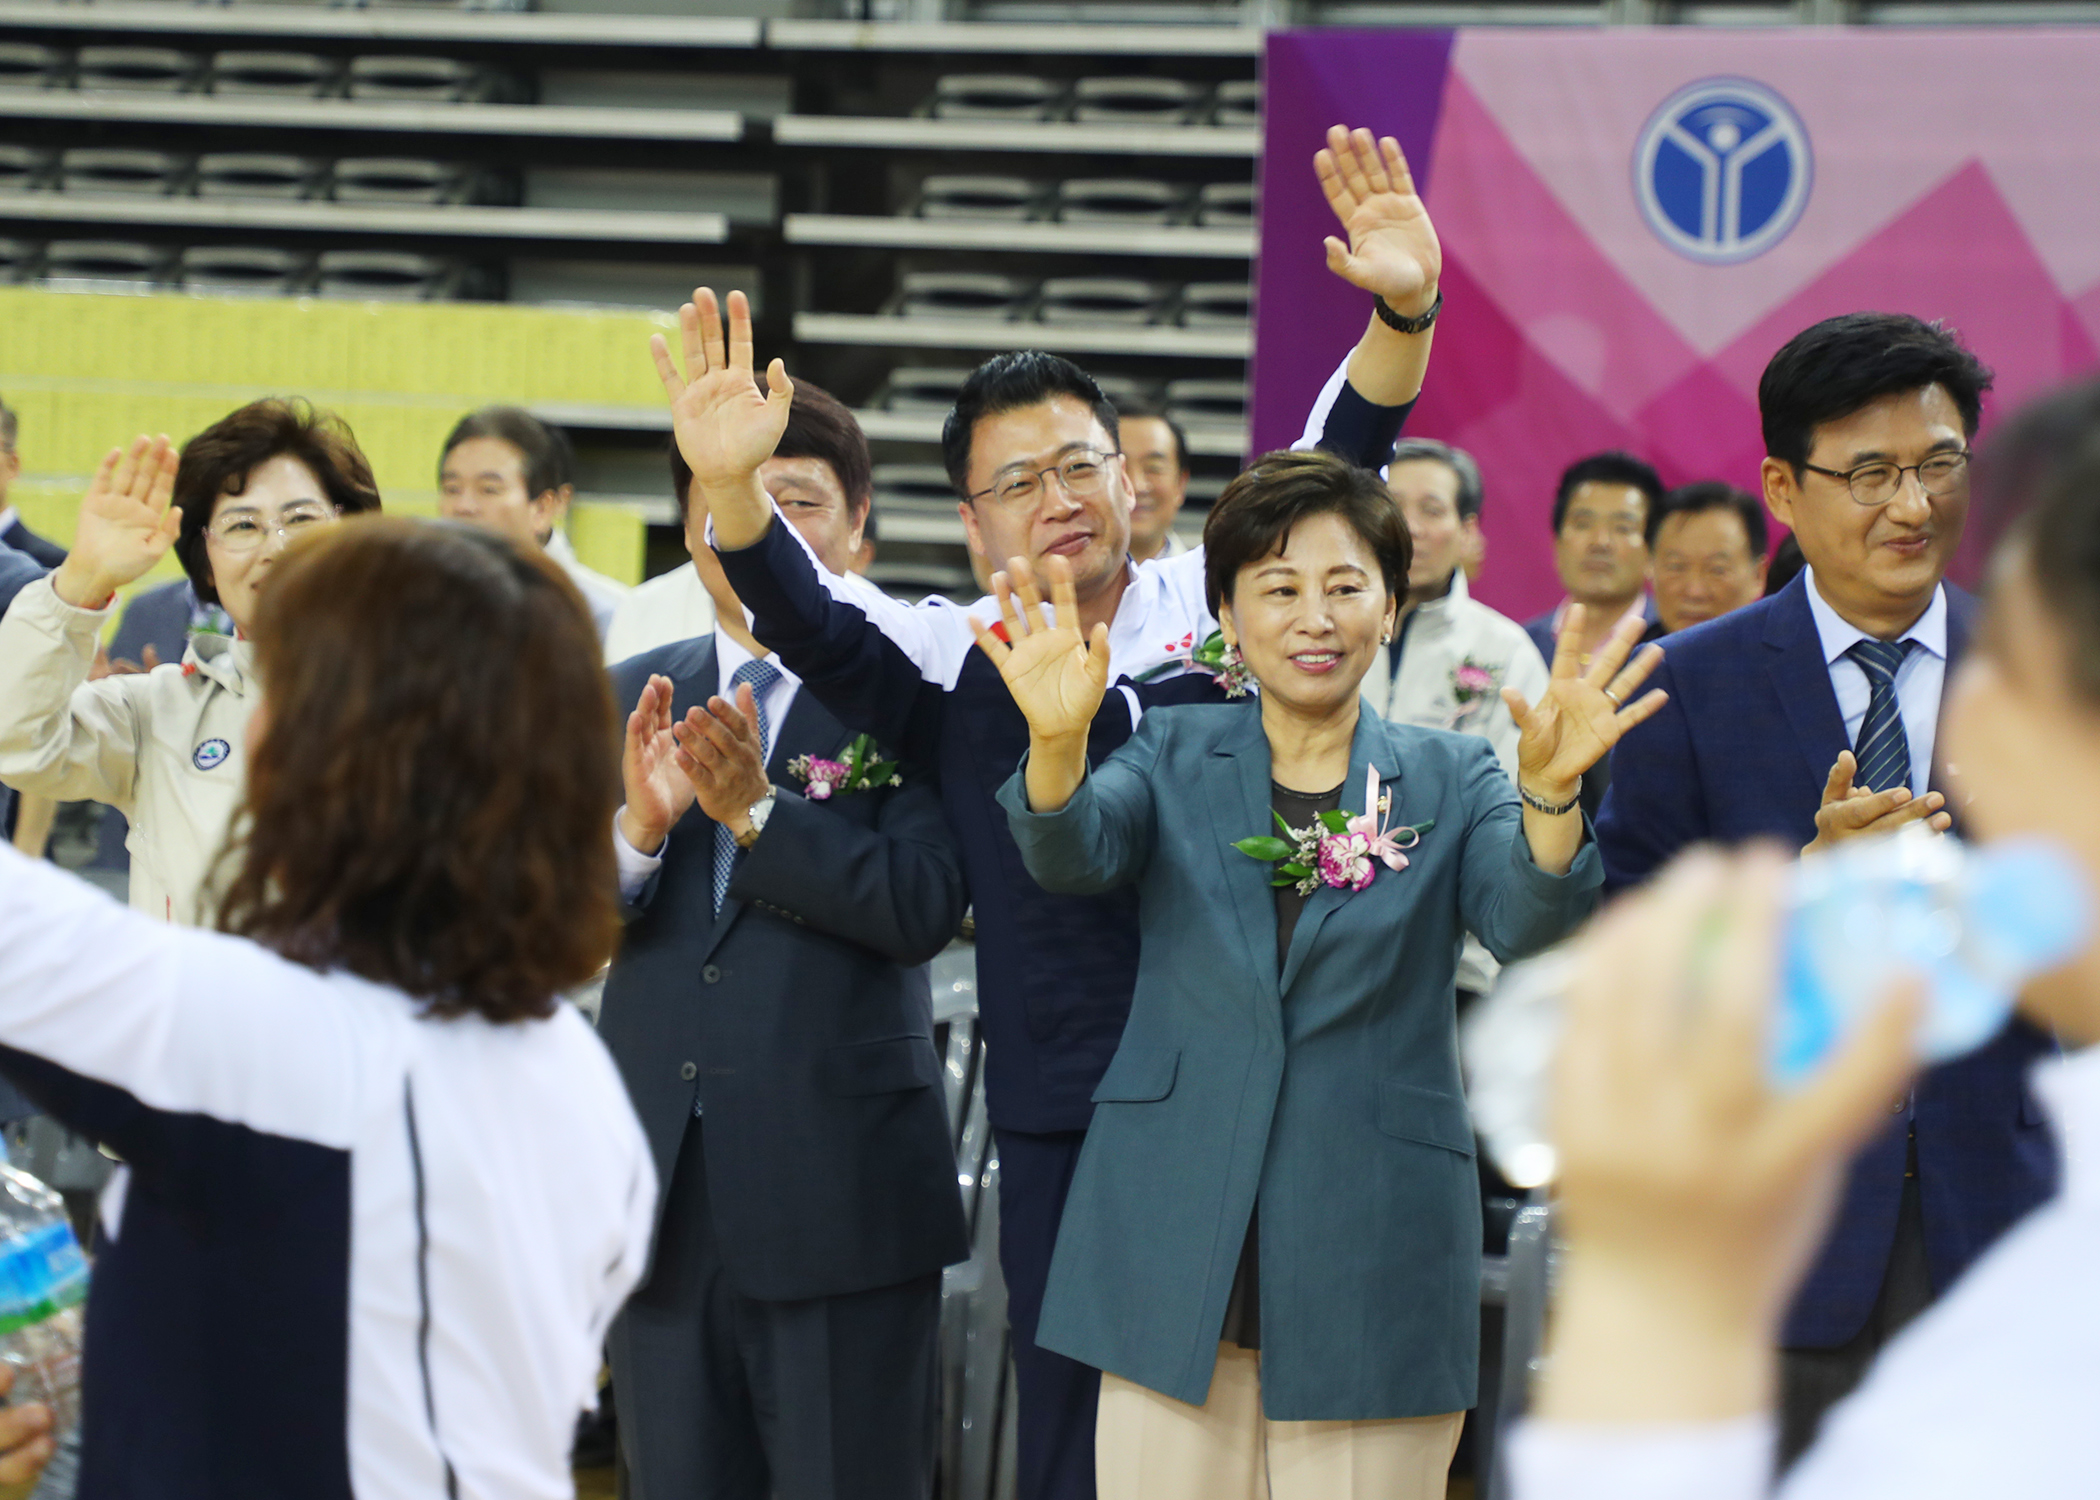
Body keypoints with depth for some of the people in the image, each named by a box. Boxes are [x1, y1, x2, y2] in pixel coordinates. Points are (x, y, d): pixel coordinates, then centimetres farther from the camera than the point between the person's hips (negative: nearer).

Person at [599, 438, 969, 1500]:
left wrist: (755, 808, -22)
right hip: (666, 1194, 4)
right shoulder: (629, 698, 10)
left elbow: (924, 907, -15)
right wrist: (639, 825, -17)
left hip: (842, 1190, -4)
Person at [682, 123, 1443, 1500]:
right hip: (1069, 1128, 0)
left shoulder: (1217, 604, 7)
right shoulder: (957, 665, 6)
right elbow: (805, 617, -10)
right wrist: (733, 489, -31)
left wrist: (1403, 312, -21)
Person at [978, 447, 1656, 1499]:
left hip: (1371, 1270, 0)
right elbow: (1073, 856, -10)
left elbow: (1527, 922, -10)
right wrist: (1057, 743, -32)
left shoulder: (1450, 779, 8)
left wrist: (1549, 791, -31)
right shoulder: (1174, 757, 10)